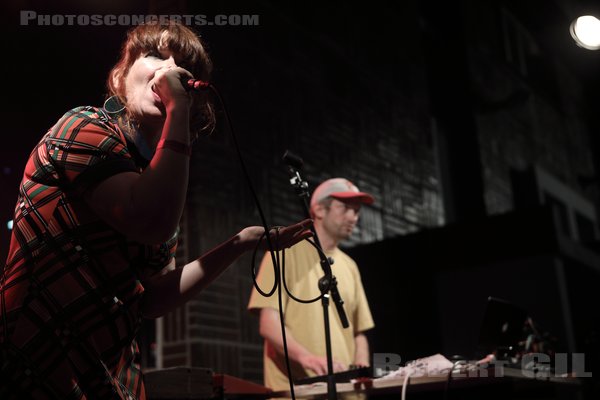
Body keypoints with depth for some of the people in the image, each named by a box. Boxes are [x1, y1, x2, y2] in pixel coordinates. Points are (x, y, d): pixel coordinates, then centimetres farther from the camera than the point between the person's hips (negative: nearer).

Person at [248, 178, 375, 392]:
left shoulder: (349, 266, 15)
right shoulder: (286, 252, -3)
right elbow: (269, 325, -12)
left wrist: (361, 373, -1)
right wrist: (305, 356, -28)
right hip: (295, 389, -5)